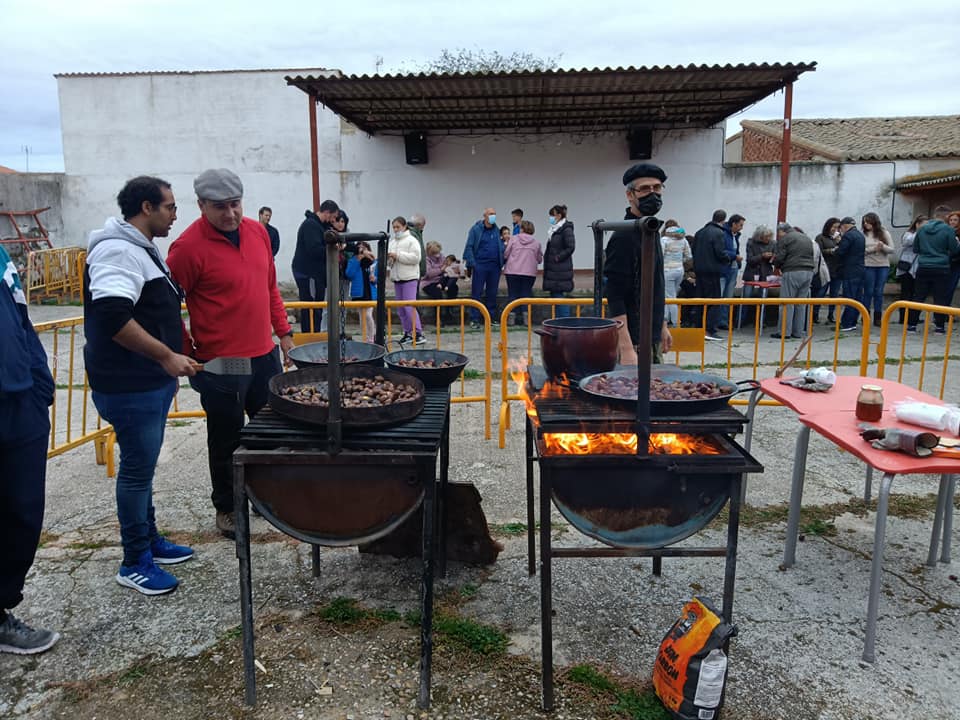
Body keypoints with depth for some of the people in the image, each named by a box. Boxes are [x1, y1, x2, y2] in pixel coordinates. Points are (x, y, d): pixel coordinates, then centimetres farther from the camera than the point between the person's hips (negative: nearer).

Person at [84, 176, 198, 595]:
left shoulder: (142, 249, 15)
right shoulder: (118, 250, -18)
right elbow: (112, 317, -30)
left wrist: (176, 353, 23)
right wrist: (166, 356, -25)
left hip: (151, 381, 10)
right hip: (130, 386, -10)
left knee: (142, 465, 19)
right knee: (137, 468, 0)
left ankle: (150, 540, 33)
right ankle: (135, 563, 14)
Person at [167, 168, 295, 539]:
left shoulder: (257, 231, 5)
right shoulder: (188, 247, -15)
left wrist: (284, 331, 14)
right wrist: (186, 354, -11)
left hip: (265, 355, 7)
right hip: (221, 364, -6)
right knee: (226, 441, 9)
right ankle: (226, 508, 29)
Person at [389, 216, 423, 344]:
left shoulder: (411, 240, -4)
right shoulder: (392, 242, 15)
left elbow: (415, 257, -17)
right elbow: (388, 261, 19)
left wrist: (398, 255, -17)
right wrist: (388, 258, -5)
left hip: (409, 277, -7)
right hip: (396, 278, 7)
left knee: (410, 306, -13)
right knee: (401, 308, 9)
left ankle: (418, 333, -9)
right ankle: (407, 332, 17)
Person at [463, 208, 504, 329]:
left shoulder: (496, 230, 11)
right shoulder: (476, 229, -2)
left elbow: (501, 246, 16)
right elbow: (469, 247, -5)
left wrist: (501, 262, 5)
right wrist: (471, 264, -13)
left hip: (495, 266, 4)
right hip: (480, 266, -4)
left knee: (492, 293, 10)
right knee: (477, 293, -1)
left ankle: (492, 317, 19)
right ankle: (474, 319, 3)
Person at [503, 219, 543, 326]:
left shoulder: (513, 239, -1)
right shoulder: (536, 243, 5)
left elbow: (505, 254, -2)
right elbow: (539, 259, 9)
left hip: (513, 271, -1)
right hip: (529, 273, 1)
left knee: (513, 293, 6)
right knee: (526, 293, 8)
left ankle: (513, 317, 6)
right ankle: (525, 316, 5)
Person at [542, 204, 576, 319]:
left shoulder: (566, 229, -11)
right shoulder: (554, 229, 16)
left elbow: (570, 247, -18)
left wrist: (558, 258, -15)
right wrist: (547, 256, 10)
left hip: (561, 270, -9)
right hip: (552, 269, 9)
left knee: (559, 295, -9)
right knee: (554, 296, 11)